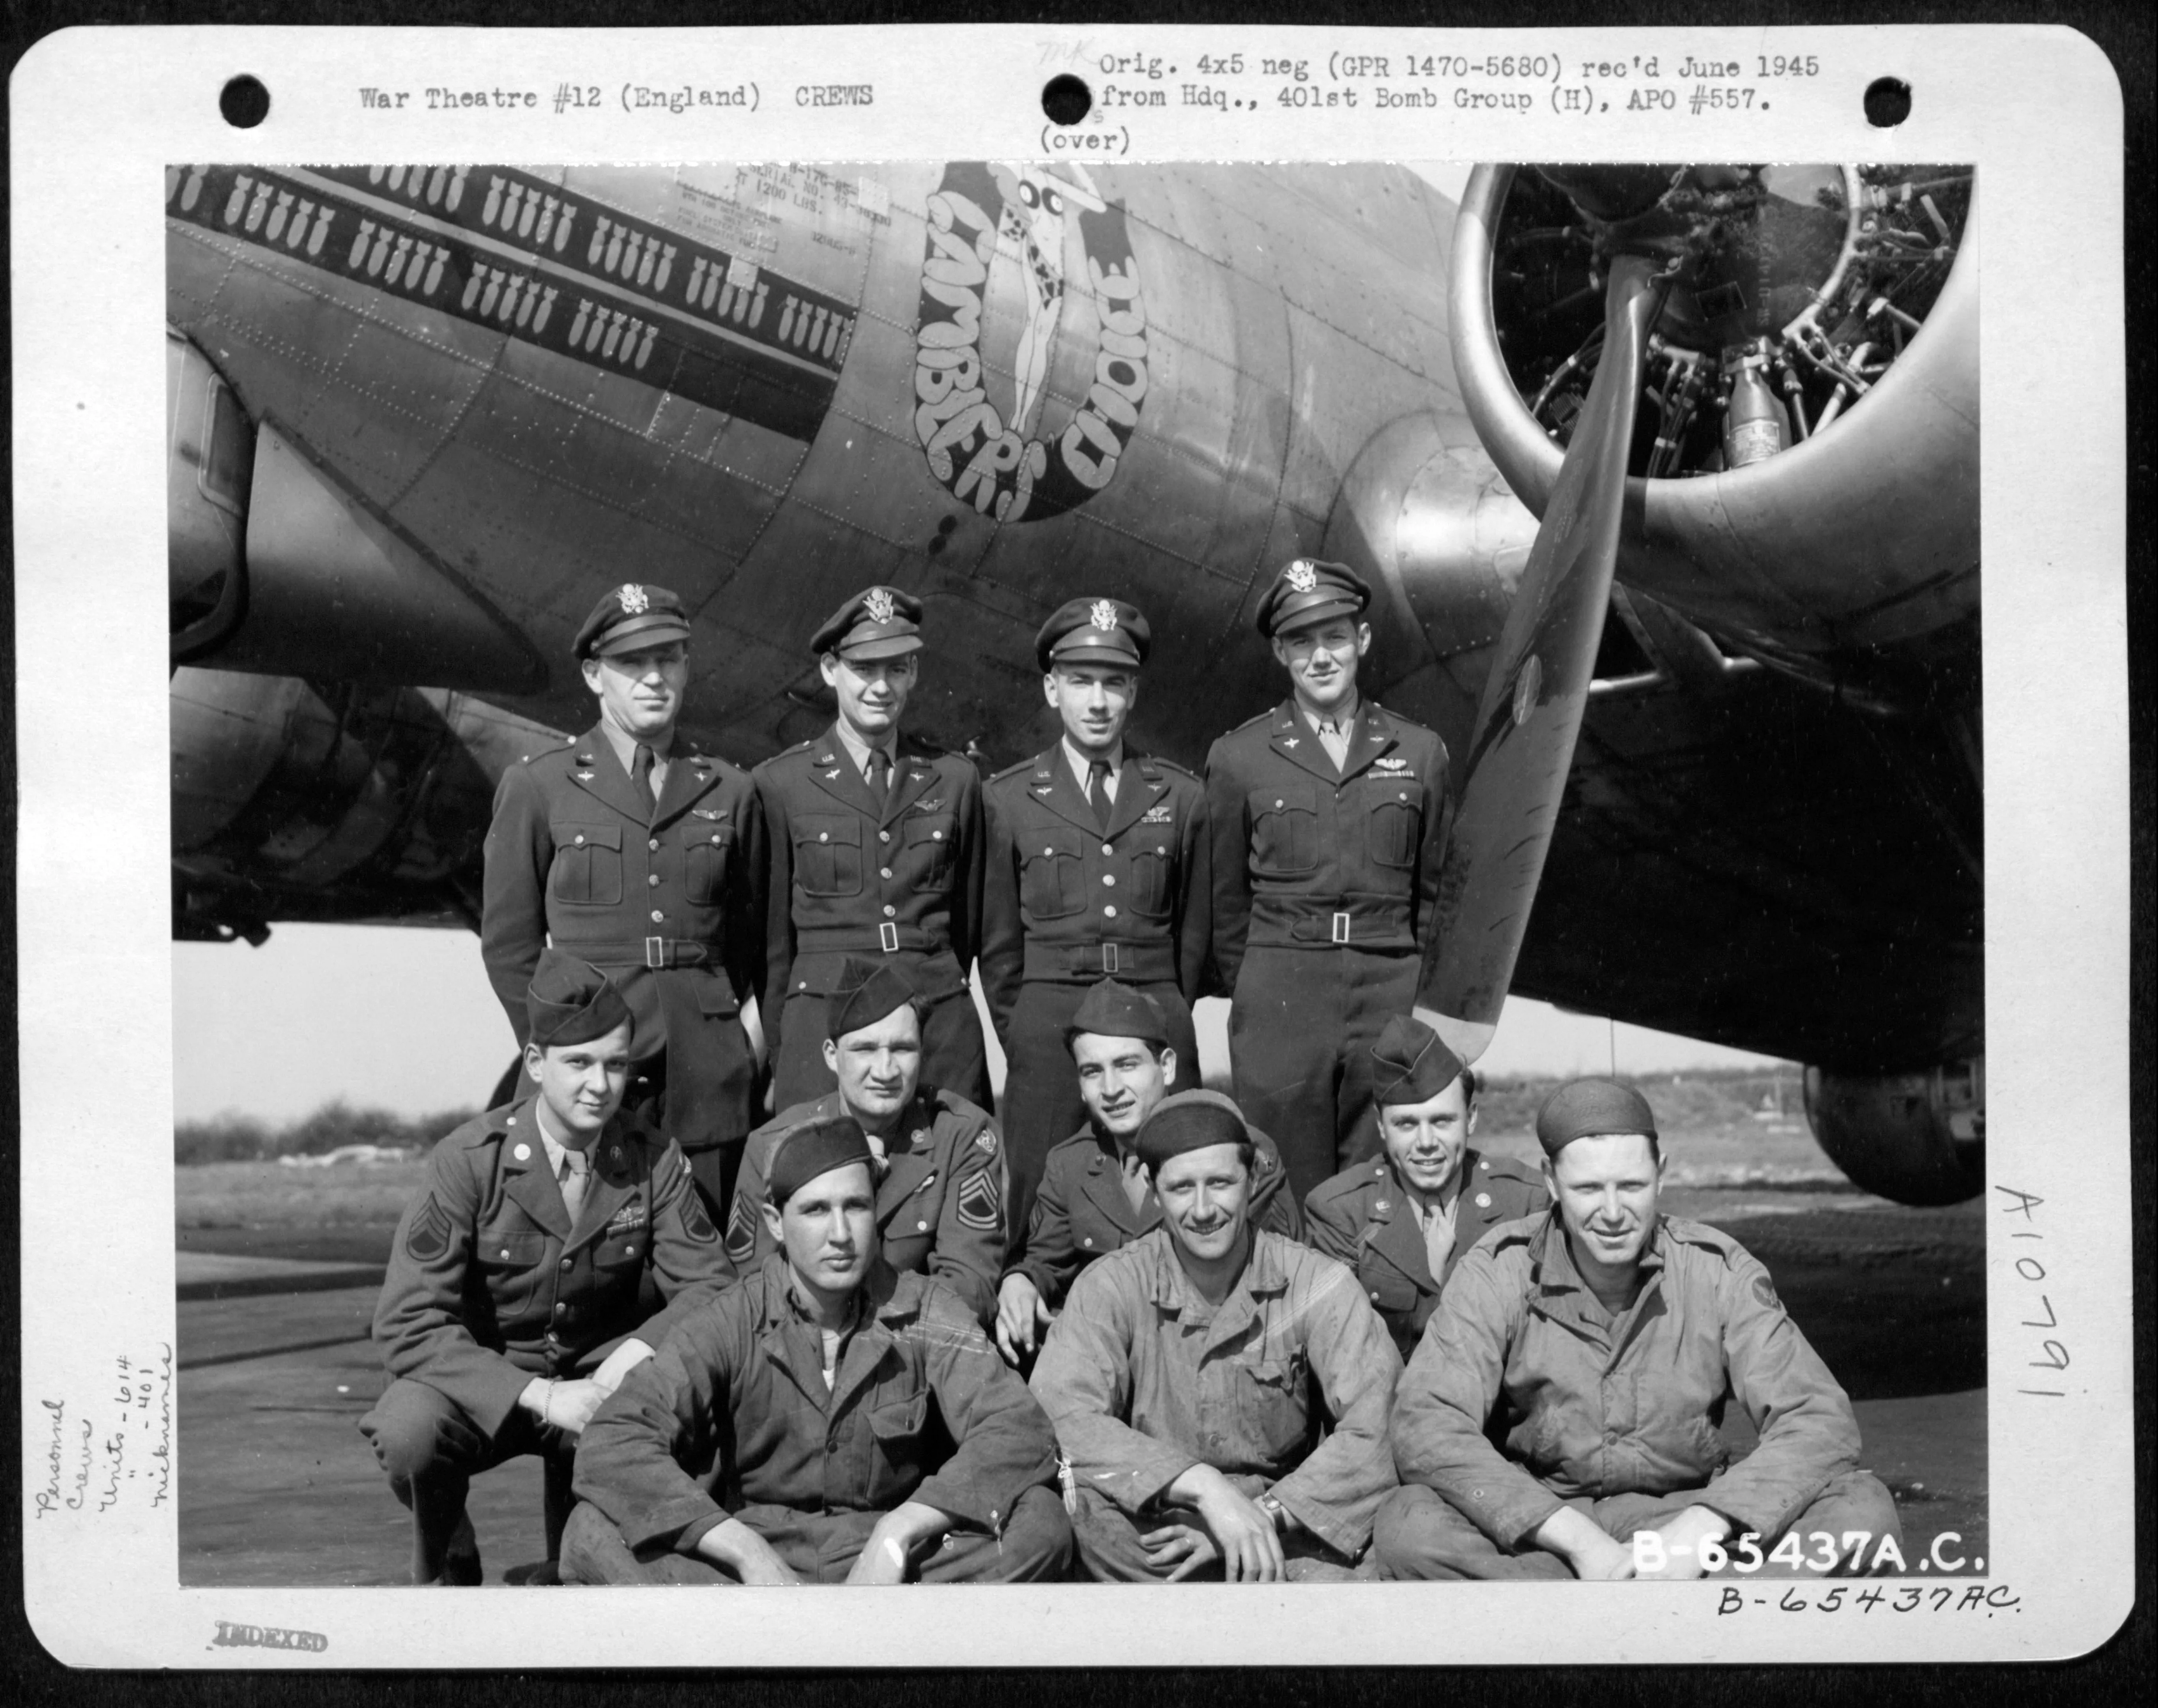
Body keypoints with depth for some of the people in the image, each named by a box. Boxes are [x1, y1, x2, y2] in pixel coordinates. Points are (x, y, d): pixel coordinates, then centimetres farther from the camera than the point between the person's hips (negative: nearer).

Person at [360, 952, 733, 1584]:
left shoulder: (654, 1160, -6)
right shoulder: (468, 1160, -16)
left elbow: (707, 1286, -5)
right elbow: (408, 1324, -21)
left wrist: (639, 1353, -26)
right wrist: (540, 1397, -30)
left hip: (602, 1375, 2)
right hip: (484, 1387, -2)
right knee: (408, 1429, -34)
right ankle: (445, 1568, 0)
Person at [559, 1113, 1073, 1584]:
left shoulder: (922, 1313, -1)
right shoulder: (731, 1324, -5)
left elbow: (1022, 1434, -12)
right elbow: (610, 1446, -17)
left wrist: (896, 1535, -24)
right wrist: (749, 1554, -26)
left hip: (890, 1563, 1)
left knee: (1042, 1522, -26)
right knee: (593, 1534, -27)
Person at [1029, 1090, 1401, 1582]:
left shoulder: (1317, 1286, -3)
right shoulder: (1111, 1287, -5)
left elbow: (1379, 1433, -14)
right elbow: (1059, 1416, -22)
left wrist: (1267, 1515, -25)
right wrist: (1203, 1486, -31)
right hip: (1151, 1531, 2)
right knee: (1076, 1497, -33)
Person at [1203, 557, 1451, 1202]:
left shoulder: (1419, 752, 9)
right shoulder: (1238, 756, 5)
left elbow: (1431, 894, 15)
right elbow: (1229, 903, 11)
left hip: (1392, 997, 1)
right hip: (1278, 999, -1)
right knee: (1286, 1200, 1)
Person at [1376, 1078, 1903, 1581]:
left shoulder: (1716, 1270, -5)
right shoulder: (1499, 1272, -9)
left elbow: (1822, 1422, -11)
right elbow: (1425, 1430, -19)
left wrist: (1700, 1529, -27)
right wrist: (1578, 1540, -28)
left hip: (1689, 1520, 1)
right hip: (1539, 1532, -1)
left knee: (1864, 1508, -23)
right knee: (1407, 1526, -33)